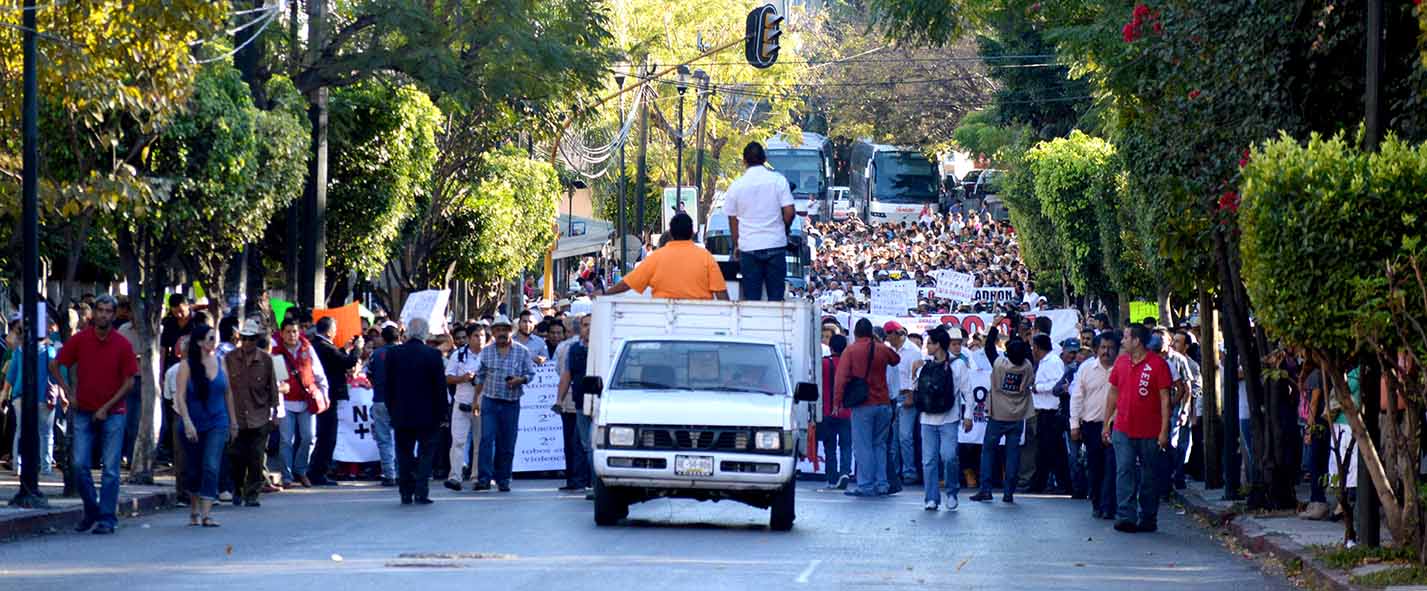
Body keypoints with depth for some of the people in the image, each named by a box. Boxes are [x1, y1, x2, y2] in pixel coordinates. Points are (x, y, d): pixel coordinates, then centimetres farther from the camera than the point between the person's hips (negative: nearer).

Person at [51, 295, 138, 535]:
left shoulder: (122, 344, -4)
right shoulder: (79, 340, 0)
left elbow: (129, 381, -2)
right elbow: (55, 365, 11)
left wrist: (106, 408, -8)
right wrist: (68, 393, 4)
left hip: (112, 414, -1)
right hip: (84, 413, 2)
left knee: (110, 468, -2)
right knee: (79, 464, -4)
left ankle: (107, 518, 3)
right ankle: (91, 512, 14)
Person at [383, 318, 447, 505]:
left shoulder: (393, 353, -3)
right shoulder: (433, 355, -9)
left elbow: (388, 386, 2)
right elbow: (440, 387, -7)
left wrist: (392, 410, 10)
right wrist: (441, 412, 2)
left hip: (401, 414, 2)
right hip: (427, 414, -2)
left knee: (404, 454, 11)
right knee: (425, 453, 6)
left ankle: (406, 493, 9)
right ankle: (421, 493, -2)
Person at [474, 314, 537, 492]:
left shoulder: (522, 352, 3)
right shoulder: (486, 352, 8)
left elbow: (531, 374, 5)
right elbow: (481, 377, 13)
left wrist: (519, 380, -15)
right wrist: (476, 398, 8)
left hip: (511, 403, 0)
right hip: (490, 401, 0)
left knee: (507, 444, 4)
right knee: (486, 439, -11)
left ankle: (503, 480, 14)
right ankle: (484, 479, -14)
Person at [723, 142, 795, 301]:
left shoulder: (736, 186, 1)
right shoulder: (778, 180, -3)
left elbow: (732, 219, 8)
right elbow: (789, 212, -7)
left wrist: (736, 245, 20)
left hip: (749, 247, 0)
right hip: (775, 245, 0)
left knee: (751, 298, 5)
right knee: (776, 296, 5)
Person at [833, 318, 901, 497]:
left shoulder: (850, 351, -5)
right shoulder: (882, 349, 6)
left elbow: (841, 377, -11)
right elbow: (896, 359, 27)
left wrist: (837, 402, -9)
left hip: (863, 406, -4)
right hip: (884, 405, 4)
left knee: (863, 447, -1)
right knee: (880, 444, 13)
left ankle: (866, 486, -4)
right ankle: (882, 484, 10)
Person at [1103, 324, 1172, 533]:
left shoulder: (1157, 364, -7)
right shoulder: (1121, 362, 7)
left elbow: (1165, 398, -7)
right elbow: (1113, 393, 16)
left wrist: (1164, 431, -11)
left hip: (1150, 432, -3)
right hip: (1123, 430, 3)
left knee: (1149, 476, 7)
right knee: (1124, 471, -9)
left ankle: (1148, 518, 16)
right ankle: (1126, 516, -12)